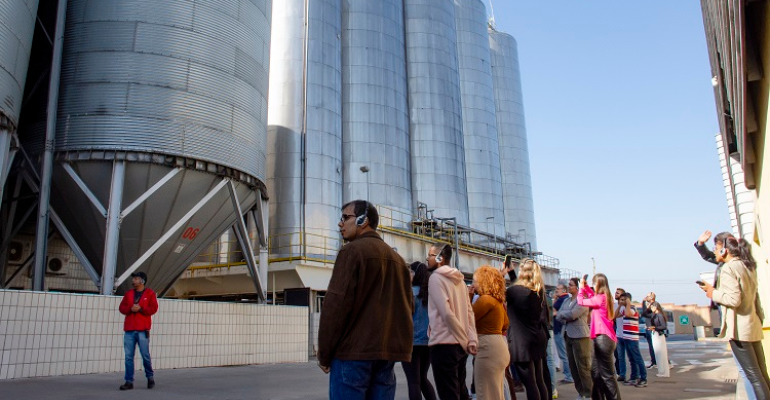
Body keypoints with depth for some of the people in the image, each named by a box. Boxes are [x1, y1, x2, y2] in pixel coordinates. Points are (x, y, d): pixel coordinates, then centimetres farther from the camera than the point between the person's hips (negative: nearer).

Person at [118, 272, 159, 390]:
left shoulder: (150, 293, 4)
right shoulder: (128, 294, 16)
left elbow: (153, 308, -3)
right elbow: (121, 308, 10)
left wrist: (140, 308, -15)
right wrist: (130, 308, -9)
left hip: (142, 330, -4)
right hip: (129, 329, 4)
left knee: (145, 355, -1)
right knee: (128, 357, 1)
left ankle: (150, 377, 18)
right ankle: (129, 381, 7)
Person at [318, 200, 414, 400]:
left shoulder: (352, 251, -5)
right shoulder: (397, 258, 18)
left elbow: (336, 304, -12)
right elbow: (407, 307, 18)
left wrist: (324, 353, -5)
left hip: (354, 351, -7)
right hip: (388, 351, 7)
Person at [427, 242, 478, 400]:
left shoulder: (436, 278, -7)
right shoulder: (459, 279, 15)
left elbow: (446, 313, -16)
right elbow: (469, 312, 8)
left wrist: (464, 340, -9)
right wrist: (472, 340, 3)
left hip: (444, 344, -8)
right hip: (460, 344, 8)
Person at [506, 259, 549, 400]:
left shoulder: (515, 291, -15)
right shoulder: (539, 292, 6)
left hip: (521, 343, -7)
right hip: (537, 340, 7)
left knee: (530, 384, -4)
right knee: (540, 382, 15)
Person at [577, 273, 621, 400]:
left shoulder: (600, 298, -14)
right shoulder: (605, 298, 12)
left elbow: (581, 301, -6)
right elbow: (593, 297, 31)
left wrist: (581, 287, 7)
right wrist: (585, 286, 24)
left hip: (603, 338, -10)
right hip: (603, 338, 10)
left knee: (607, 375, -7)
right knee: (595, 372, 14)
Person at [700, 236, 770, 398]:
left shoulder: (728, 268, -12)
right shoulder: (748, 267, 15)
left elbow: (734, 299, -20)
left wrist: (713, 293, -6)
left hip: (739, 328, -9)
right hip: (754, 326, 9)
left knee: (754, 376, -5)